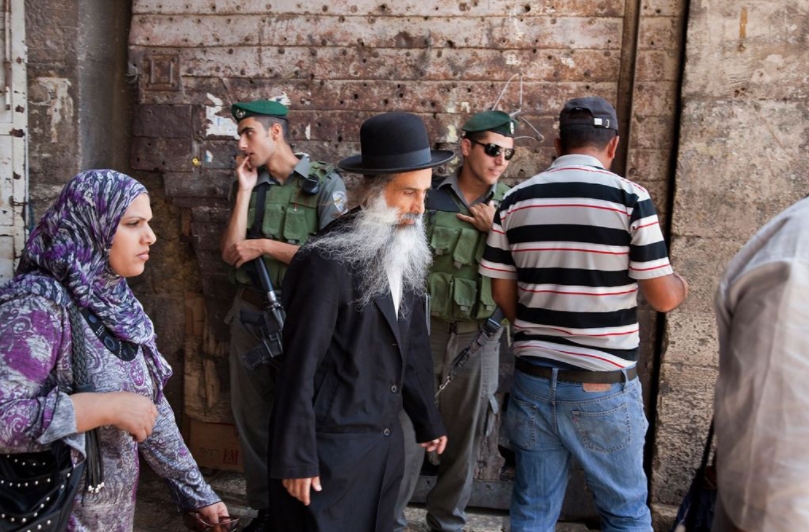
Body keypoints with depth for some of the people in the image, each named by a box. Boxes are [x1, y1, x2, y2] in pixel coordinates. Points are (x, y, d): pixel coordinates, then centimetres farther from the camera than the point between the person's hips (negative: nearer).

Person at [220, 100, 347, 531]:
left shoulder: (324, 183, -8)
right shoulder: (246, 183, 6)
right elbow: (231, 254, -2)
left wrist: (265, 246, -14)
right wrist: (246, 190, -6)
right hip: (250, 311, 5)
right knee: (251, 414, 13)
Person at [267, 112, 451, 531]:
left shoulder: (408, 254, 2)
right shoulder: (327, 262, -21)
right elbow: (300, 367, -18)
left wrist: (427, 419, 16)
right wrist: (296, 459, -14)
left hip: (386, 441, 7)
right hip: (331, 445, -7)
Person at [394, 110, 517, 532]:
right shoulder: (429, 196, -4)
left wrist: (495, 231, -14)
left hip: (478, 338, 2)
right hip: (423, 330, -2)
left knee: (465, 437, 14)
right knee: (406, 430, 6)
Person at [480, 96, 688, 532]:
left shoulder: (515, 201, 0)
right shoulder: (630, 198, -10)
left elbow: (502, 293, 5)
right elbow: (663, 298, -8)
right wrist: (681, 284, 15)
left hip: (533, 378, 3)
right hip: (604, 384, -3)